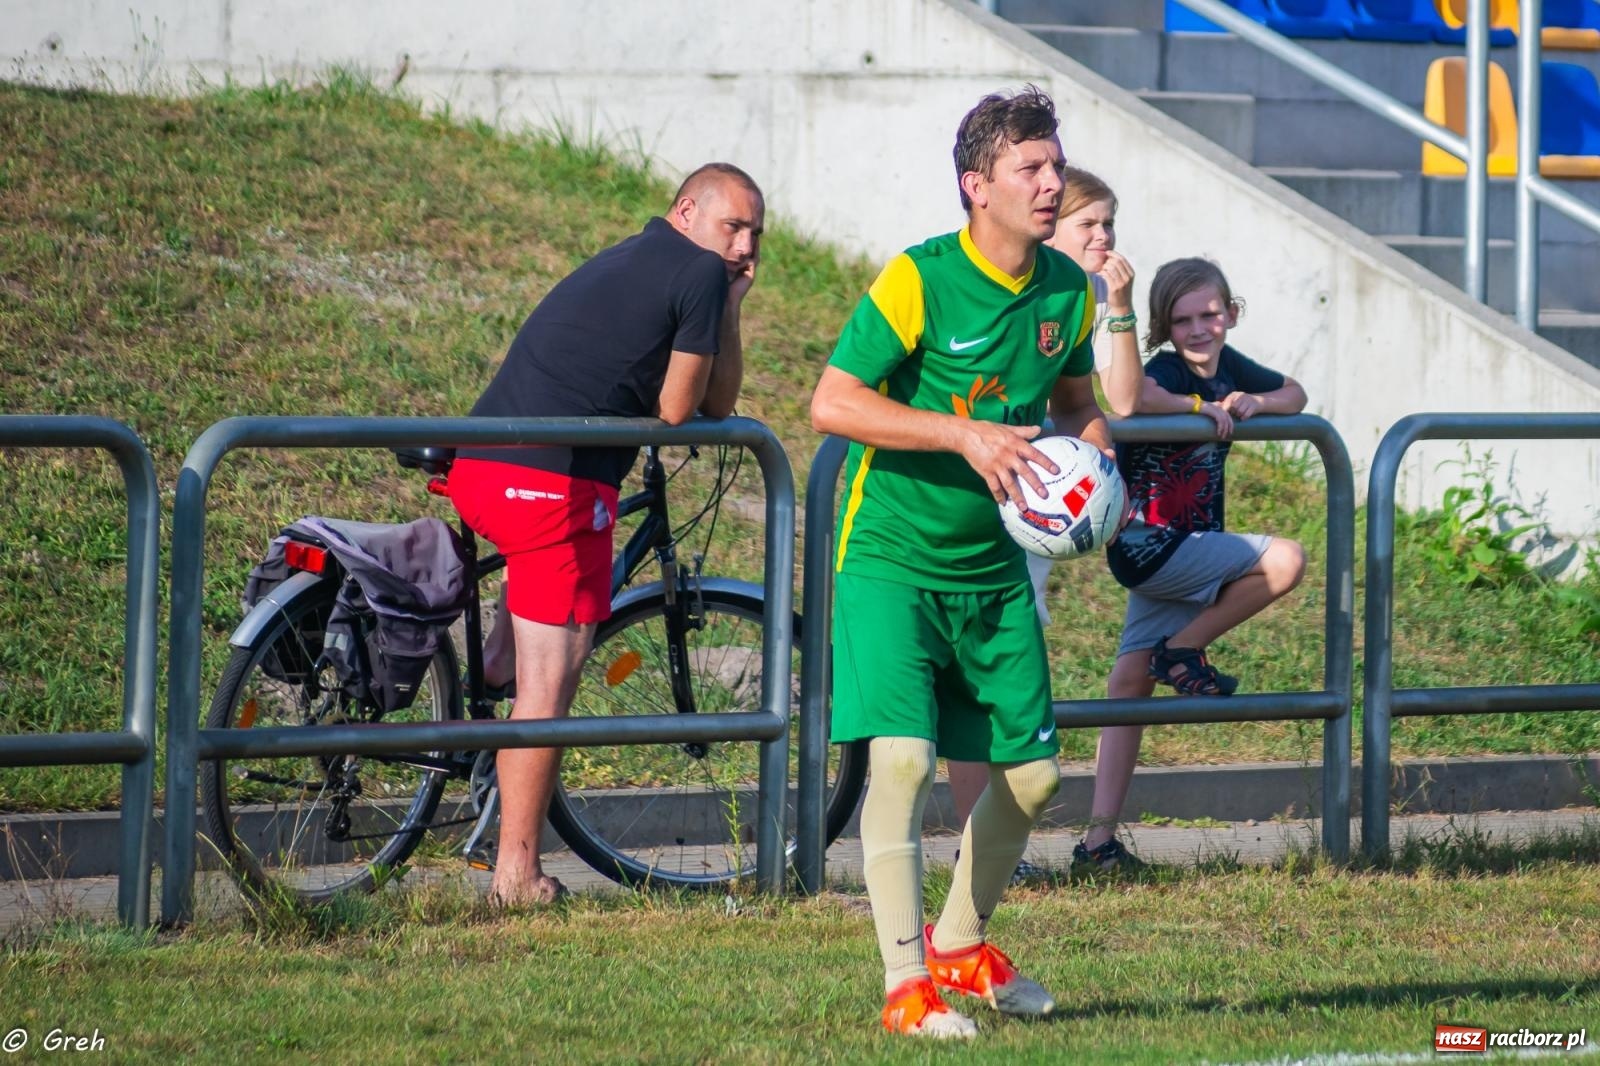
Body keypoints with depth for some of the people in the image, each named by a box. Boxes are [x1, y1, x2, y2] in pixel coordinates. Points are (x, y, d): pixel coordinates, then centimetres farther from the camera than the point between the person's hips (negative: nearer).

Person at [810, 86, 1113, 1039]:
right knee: (903, 754, -20)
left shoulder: (1069, 292, 2)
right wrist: (963, 435, -26)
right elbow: (833, 401, -19)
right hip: (891, 558, -6)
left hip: (992, 566, 6)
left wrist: (1097, 459, -2)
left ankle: (961, 944, 32)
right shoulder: (920, 281, -17)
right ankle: (907, 985, -15)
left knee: (1035, 772, 9)